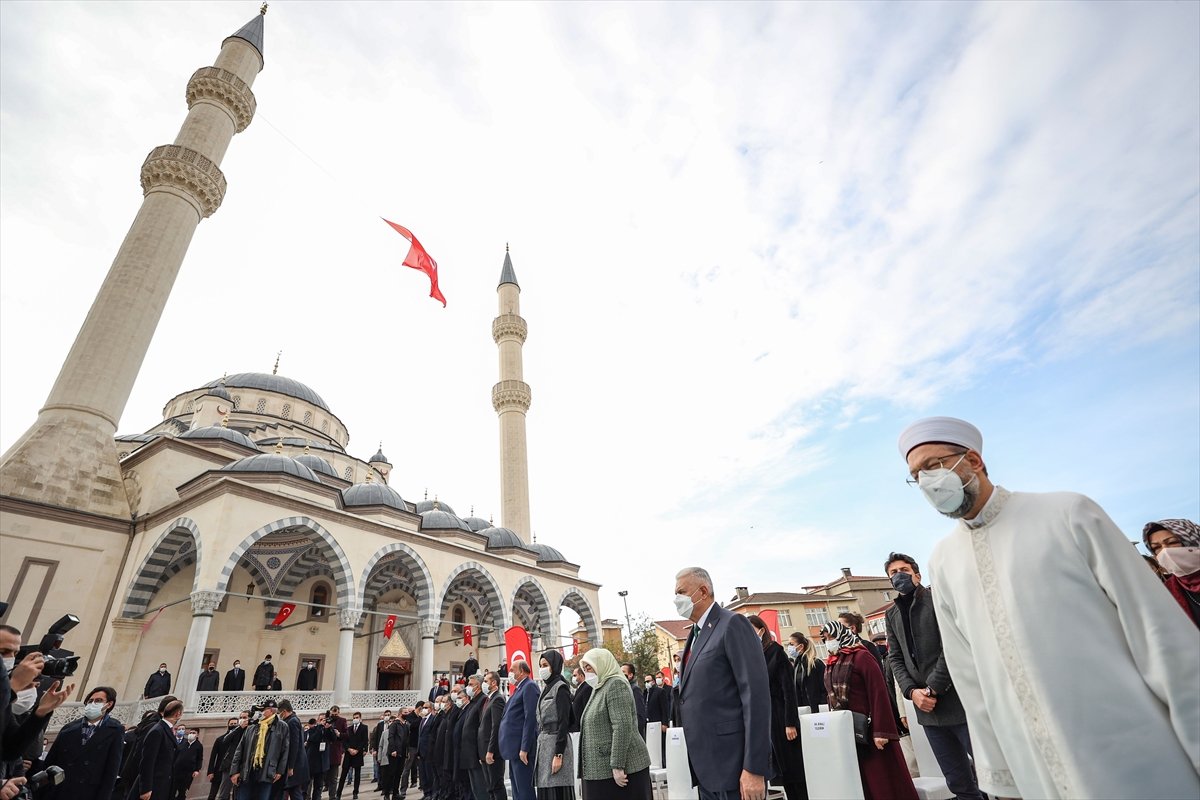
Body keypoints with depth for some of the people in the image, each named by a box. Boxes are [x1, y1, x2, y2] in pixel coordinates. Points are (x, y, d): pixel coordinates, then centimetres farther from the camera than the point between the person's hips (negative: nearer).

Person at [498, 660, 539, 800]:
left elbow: (530, 718, -19)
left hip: (521, 748, -10)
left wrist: (524, 748, -21)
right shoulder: (519, 688, 18)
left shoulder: (529, 687, -12)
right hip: (514, 748, 10)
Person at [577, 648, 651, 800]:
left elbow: (622, 727, -19)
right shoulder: (599, 688, 16)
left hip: (622, 766, -9)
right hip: (602, 769, 9)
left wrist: (618, 766, -21)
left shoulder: (615, 684, -11)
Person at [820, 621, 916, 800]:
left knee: (883, 781, 1)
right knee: (860, 785, 11)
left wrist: (881, 731, -20)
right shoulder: (830, 664, 13)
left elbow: (879, 693, -15)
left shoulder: (861, 656, -9)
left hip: (868, 731, -7)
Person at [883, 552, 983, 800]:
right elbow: (895, 658, 11)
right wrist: (912, 691, -6)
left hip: (959, 700, -5)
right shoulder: (892, 614, 14)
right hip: (928, 707, 5)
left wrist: (932, 688, -14)